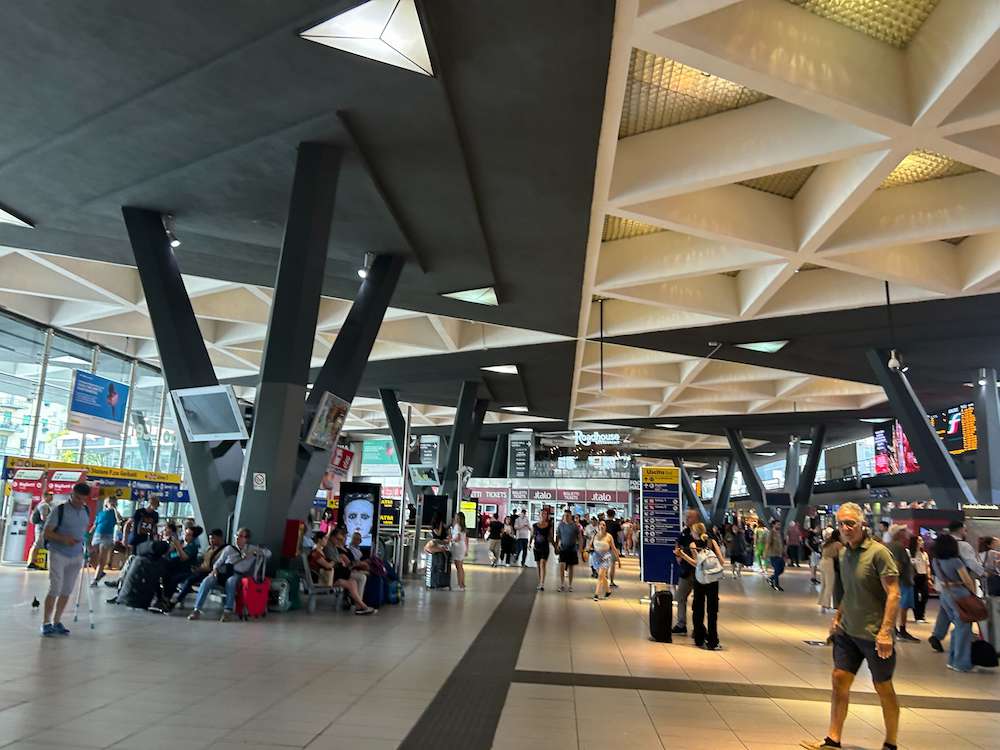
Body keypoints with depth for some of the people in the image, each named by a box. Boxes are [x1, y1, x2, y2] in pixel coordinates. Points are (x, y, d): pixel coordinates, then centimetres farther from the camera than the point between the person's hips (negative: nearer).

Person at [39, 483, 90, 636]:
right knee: (55, 589, -7)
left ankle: (57, 622, 16)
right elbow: (46, 533, -10)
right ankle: (46, 623, 5)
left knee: (67, 591, 6)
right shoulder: (59, 510, -11)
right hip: (58, 554, -5)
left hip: (76, 556, 5)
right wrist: (63, 539, -24)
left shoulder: (86, 511, 5)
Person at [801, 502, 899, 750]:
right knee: (840, 679, 7)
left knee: (883, 688, 10)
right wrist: (837, 617, 14)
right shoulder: (845, 553, 6)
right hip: (847, 631, 7)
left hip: (874, 634, -6)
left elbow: (893, 594, -18)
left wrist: (885, 631, -23)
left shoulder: (878, 552, -16)